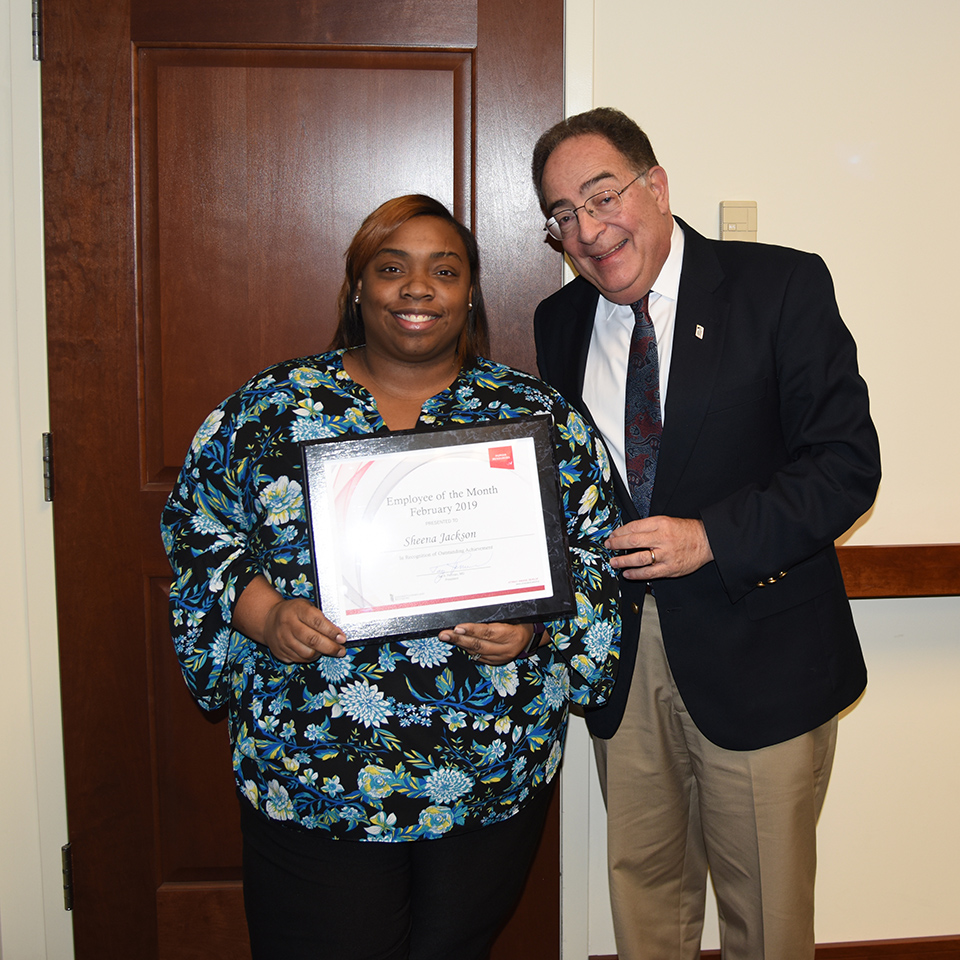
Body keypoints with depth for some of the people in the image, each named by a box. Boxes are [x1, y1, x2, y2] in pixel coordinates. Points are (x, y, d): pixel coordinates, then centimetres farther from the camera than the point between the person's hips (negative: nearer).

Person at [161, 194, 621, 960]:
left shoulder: (539, 416, 2)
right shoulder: (272, 407, 1)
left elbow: (598, 551, 3)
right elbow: (196, 526, 4)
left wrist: (536, 624, -15)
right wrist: (261, 612, -13)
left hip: (492, 778, 1)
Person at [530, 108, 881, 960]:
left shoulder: (783, 288, -8)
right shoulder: (560, 323, 7)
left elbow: (846, 462, -12)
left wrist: (711, 537, -22)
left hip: (756, 660, -4)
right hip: (619, 655, 4)